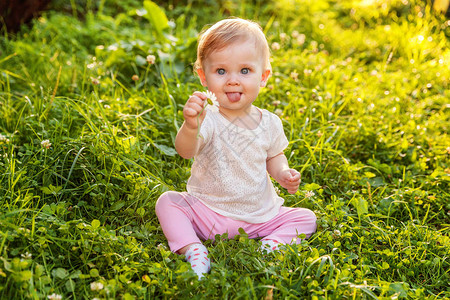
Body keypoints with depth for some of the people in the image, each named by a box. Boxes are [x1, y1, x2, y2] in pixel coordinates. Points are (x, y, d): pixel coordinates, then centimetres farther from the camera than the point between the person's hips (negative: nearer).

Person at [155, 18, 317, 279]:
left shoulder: (269, 123, -4)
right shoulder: (207, 119, -18)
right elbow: (185, 151, -36)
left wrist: (283, 173, -7)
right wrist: (190, 127, -58)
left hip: (259, 216, 3)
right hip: (207, 213, -3)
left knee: (306, 219, -5)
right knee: (168, 202, -21)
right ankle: (194, 251, -25)